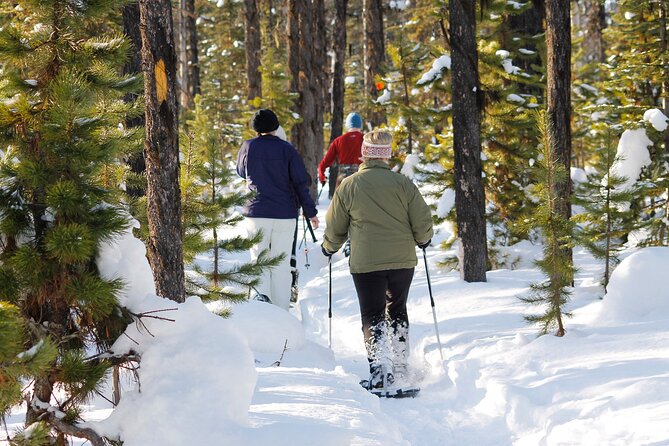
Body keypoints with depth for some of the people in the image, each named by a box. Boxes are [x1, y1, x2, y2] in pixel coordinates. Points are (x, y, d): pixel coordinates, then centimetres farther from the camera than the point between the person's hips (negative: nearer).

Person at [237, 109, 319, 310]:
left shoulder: (248, 147, 0)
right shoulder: (286, 149, -4)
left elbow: (241, 172, 19)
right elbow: (301, 182, -4)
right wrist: (310, 211, 1)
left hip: (256, 211, 0)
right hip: (285, 214, 0)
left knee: (258, 257, 10)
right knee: (281, 262, 7)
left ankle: (261, 292, -16)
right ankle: (281, 309, 7)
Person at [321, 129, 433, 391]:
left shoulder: (348, 186, -2)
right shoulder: (403, 183, -2)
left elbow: (335, 227, 8)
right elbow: (422, 221, 0)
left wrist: (329, 248, 28)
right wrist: (422, 240, 22)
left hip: (366, 264, -2)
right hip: (403, 260, 2)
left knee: (372, 316, 5)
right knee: (397, 311, 19)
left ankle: (380, 371, -12)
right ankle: (401, 368, 21)